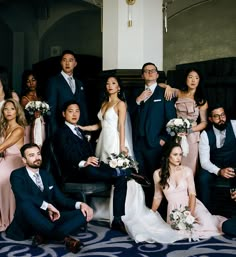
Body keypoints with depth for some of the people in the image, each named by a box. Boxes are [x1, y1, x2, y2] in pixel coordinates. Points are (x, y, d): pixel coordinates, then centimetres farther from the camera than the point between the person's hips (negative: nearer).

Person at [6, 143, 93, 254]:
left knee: (83, 213, -13)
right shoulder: (17, 175, -3)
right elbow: (23, 197, -24)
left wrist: (79, 204, -10)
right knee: (25, 203, -38)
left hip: (50, 217, 5)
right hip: (28, 222, -5)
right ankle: (64, 237, -34)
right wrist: (47, 205, -28)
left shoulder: (46, 174, 15)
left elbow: (60, 198, 8)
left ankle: (44, 236, -29)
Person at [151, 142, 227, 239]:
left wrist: (190, 213, -21)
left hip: (191, 205, 1)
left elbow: (192, 194, -6)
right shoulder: (158, 174, -3)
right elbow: (158, 196, 8)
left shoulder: (187, 171, -3)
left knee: (205, 223, -26)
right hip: (174, 209, 0)